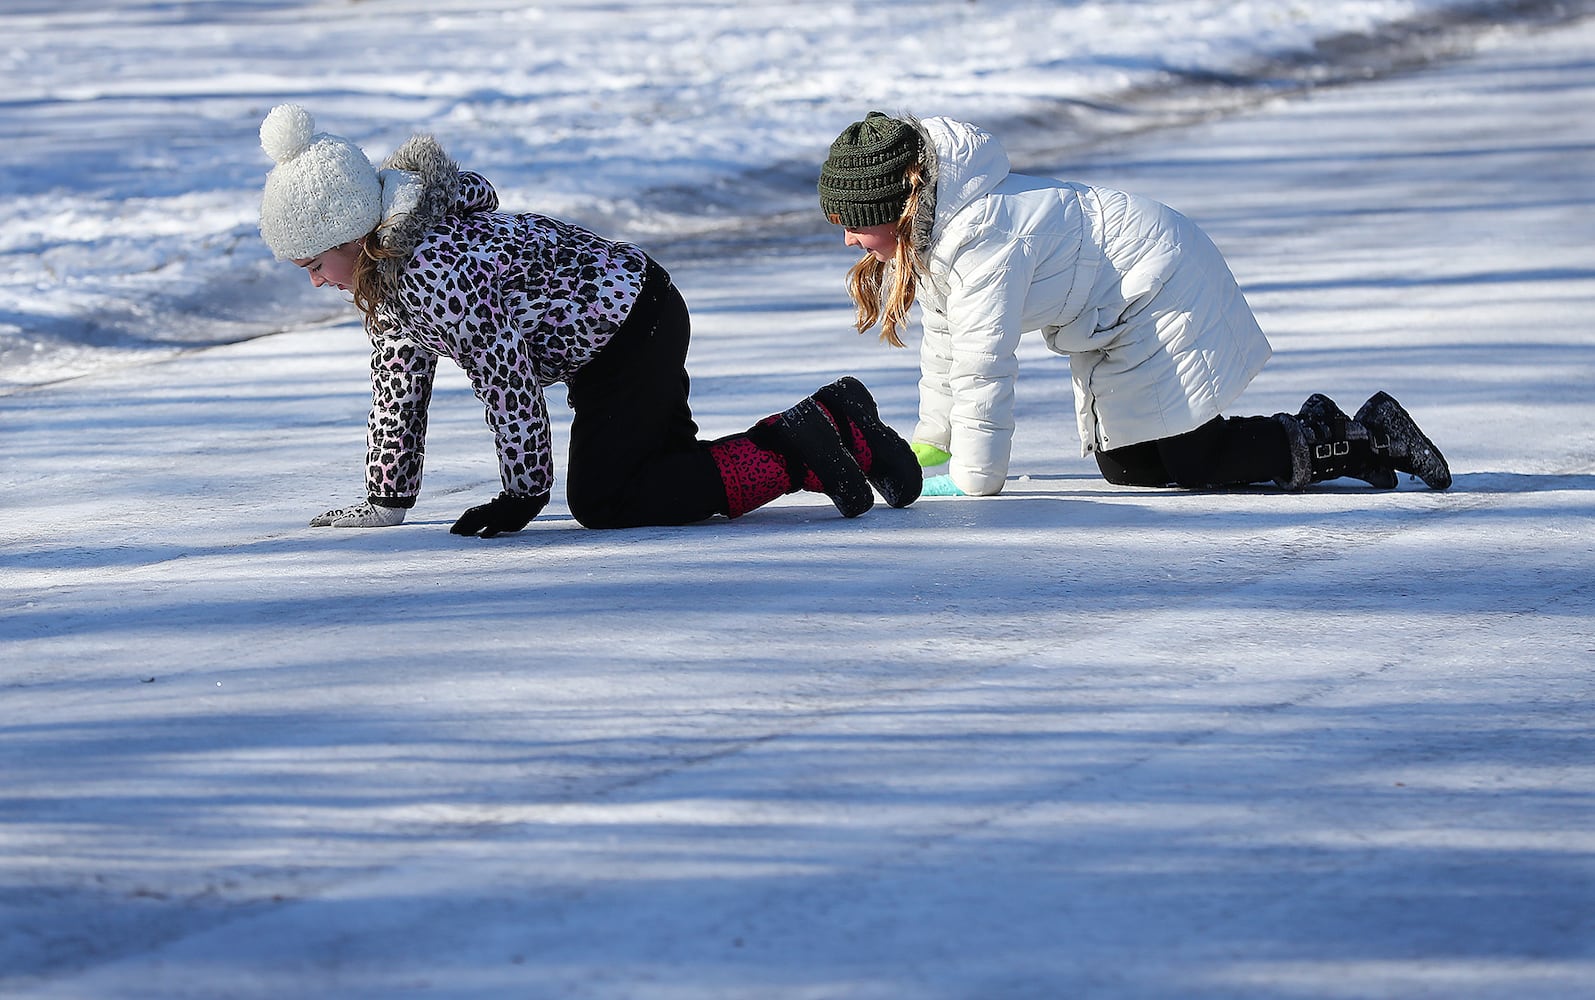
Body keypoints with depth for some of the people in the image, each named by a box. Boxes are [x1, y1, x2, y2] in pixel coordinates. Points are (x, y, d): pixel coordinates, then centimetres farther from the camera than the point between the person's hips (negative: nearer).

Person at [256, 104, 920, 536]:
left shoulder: (439, 268, -29)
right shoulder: (384, 268, 4)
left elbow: (504, 378, -26)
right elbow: (399, 379, 12)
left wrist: (524, 493, -18)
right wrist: (385, 501, 12)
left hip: (636, 325, -10)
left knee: (601, 503, -14)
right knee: (667, 476, 14)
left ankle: (797, 455, -10)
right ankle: (830, 424, 19)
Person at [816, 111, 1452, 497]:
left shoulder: (980, 240, -31)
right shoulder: (925, 231, 2)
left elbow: (984, 363, -32)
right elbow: (944, 341, 13)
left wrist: (973, 480, -27)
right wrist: (930, 445, 15)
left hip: (1158, 293, -10)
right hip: (1111, 325, 10)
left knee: (1192, 463, -12)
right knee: (1126, 465, 9)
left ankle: (1366, 439, 0)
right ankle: (1316, 429, 18)